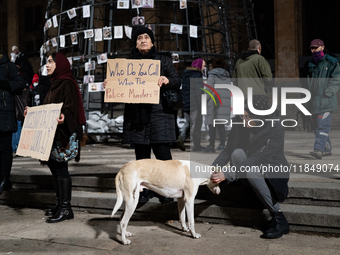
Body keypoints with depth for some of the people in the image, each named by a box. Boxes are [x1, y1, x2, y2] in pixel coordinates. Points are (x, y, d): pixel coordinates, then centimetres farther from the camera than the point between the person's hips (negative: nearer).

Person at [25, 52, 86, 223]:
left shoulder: (67, 84, -10)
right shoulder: (55, 84, 20)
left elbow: (71, 107, -23)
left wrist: (64, 117, -41)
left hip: (63, 134, -10)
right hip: (51, 133, 10)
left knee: (60, 168, -9)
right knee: (54, 167, 12)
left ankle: (66, 208, -4)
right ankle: (60, 204, 21)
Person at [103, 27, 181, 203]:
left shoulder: (163, 60, 10)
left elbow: (177, 82, 3)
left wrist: (168, 81, -19)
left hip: (159, 112, -2)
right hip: (136, 115, 2)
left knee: (163, 152, -7)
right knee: (141, 155, 6)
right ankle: (144, 191, 17)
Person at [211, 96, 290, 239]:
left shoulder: (276, 130, -25)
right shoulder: (240, 125, -10)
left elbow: (257, 160, -31)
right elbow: (228, 151, -4)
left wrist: (227, 175, -37)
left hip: (273, 170, -4)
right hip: (249, 166, 4)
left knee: (251, 171, -37)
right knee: (237, 154, -28)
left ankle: (280, 222, -25)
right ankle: (254, 195, -9)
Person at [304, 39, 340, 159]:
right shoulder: (311, 64, 18)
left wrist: (328, 93, -15)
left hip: (326, 101, -7)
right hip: (314, 101, 7)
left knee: (323, 125, -15)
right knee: (316, 126, 8)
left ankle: (319, 149, -22)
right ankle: (327, 149, 19)